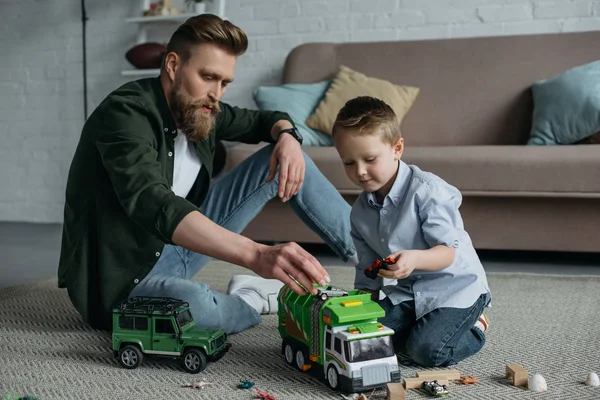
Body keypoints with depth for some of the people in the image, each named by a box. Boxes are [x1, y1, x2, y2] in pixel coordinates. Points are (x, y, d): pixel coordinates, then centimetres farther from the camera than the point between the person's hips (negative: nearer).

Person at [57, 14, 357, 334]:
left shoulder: (197, 107, 0)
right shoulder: (125, 113, -24)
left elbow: (265, 119, 16)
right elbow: (153, 206, -41)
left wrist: (287, 136, -10)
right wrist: (256, 255, -52)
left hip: (178, 245, 8)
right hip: (123, 275, -7)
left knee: (281, 157, 1)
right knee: (197, 305, -43)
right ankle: (251, 299, -7)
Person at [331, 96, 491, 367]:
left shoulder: (426, 190, -20)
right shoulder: (360, 212, 2)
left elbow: (448, 251, -26)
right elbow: (367, 270, 11)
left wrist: (414, 259, -45)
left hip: (454, 287, -6)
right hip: (404, 292, 6)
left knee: (427, 350, -24)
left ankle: (473, 327, 8)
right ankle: (426, 321, 12)